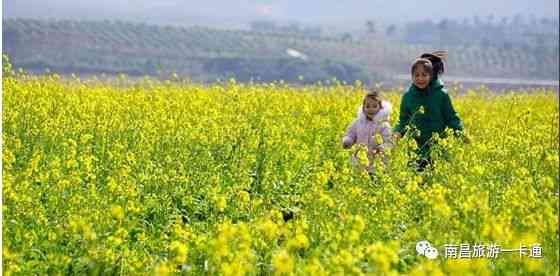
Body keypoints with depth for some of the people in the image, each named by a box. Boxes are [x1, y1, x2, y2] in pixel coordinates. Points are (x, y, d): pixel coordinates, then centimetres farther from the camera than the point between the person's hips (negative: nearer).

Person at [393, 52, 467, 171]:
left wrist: (460, 132, -16)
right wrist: (398, 132, -11)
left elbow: (452, 118, 0)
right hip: (417, 148, 2)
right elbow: (403, 120, 8)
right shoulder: (408, 96, 0)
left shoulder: (441, 94, -6)